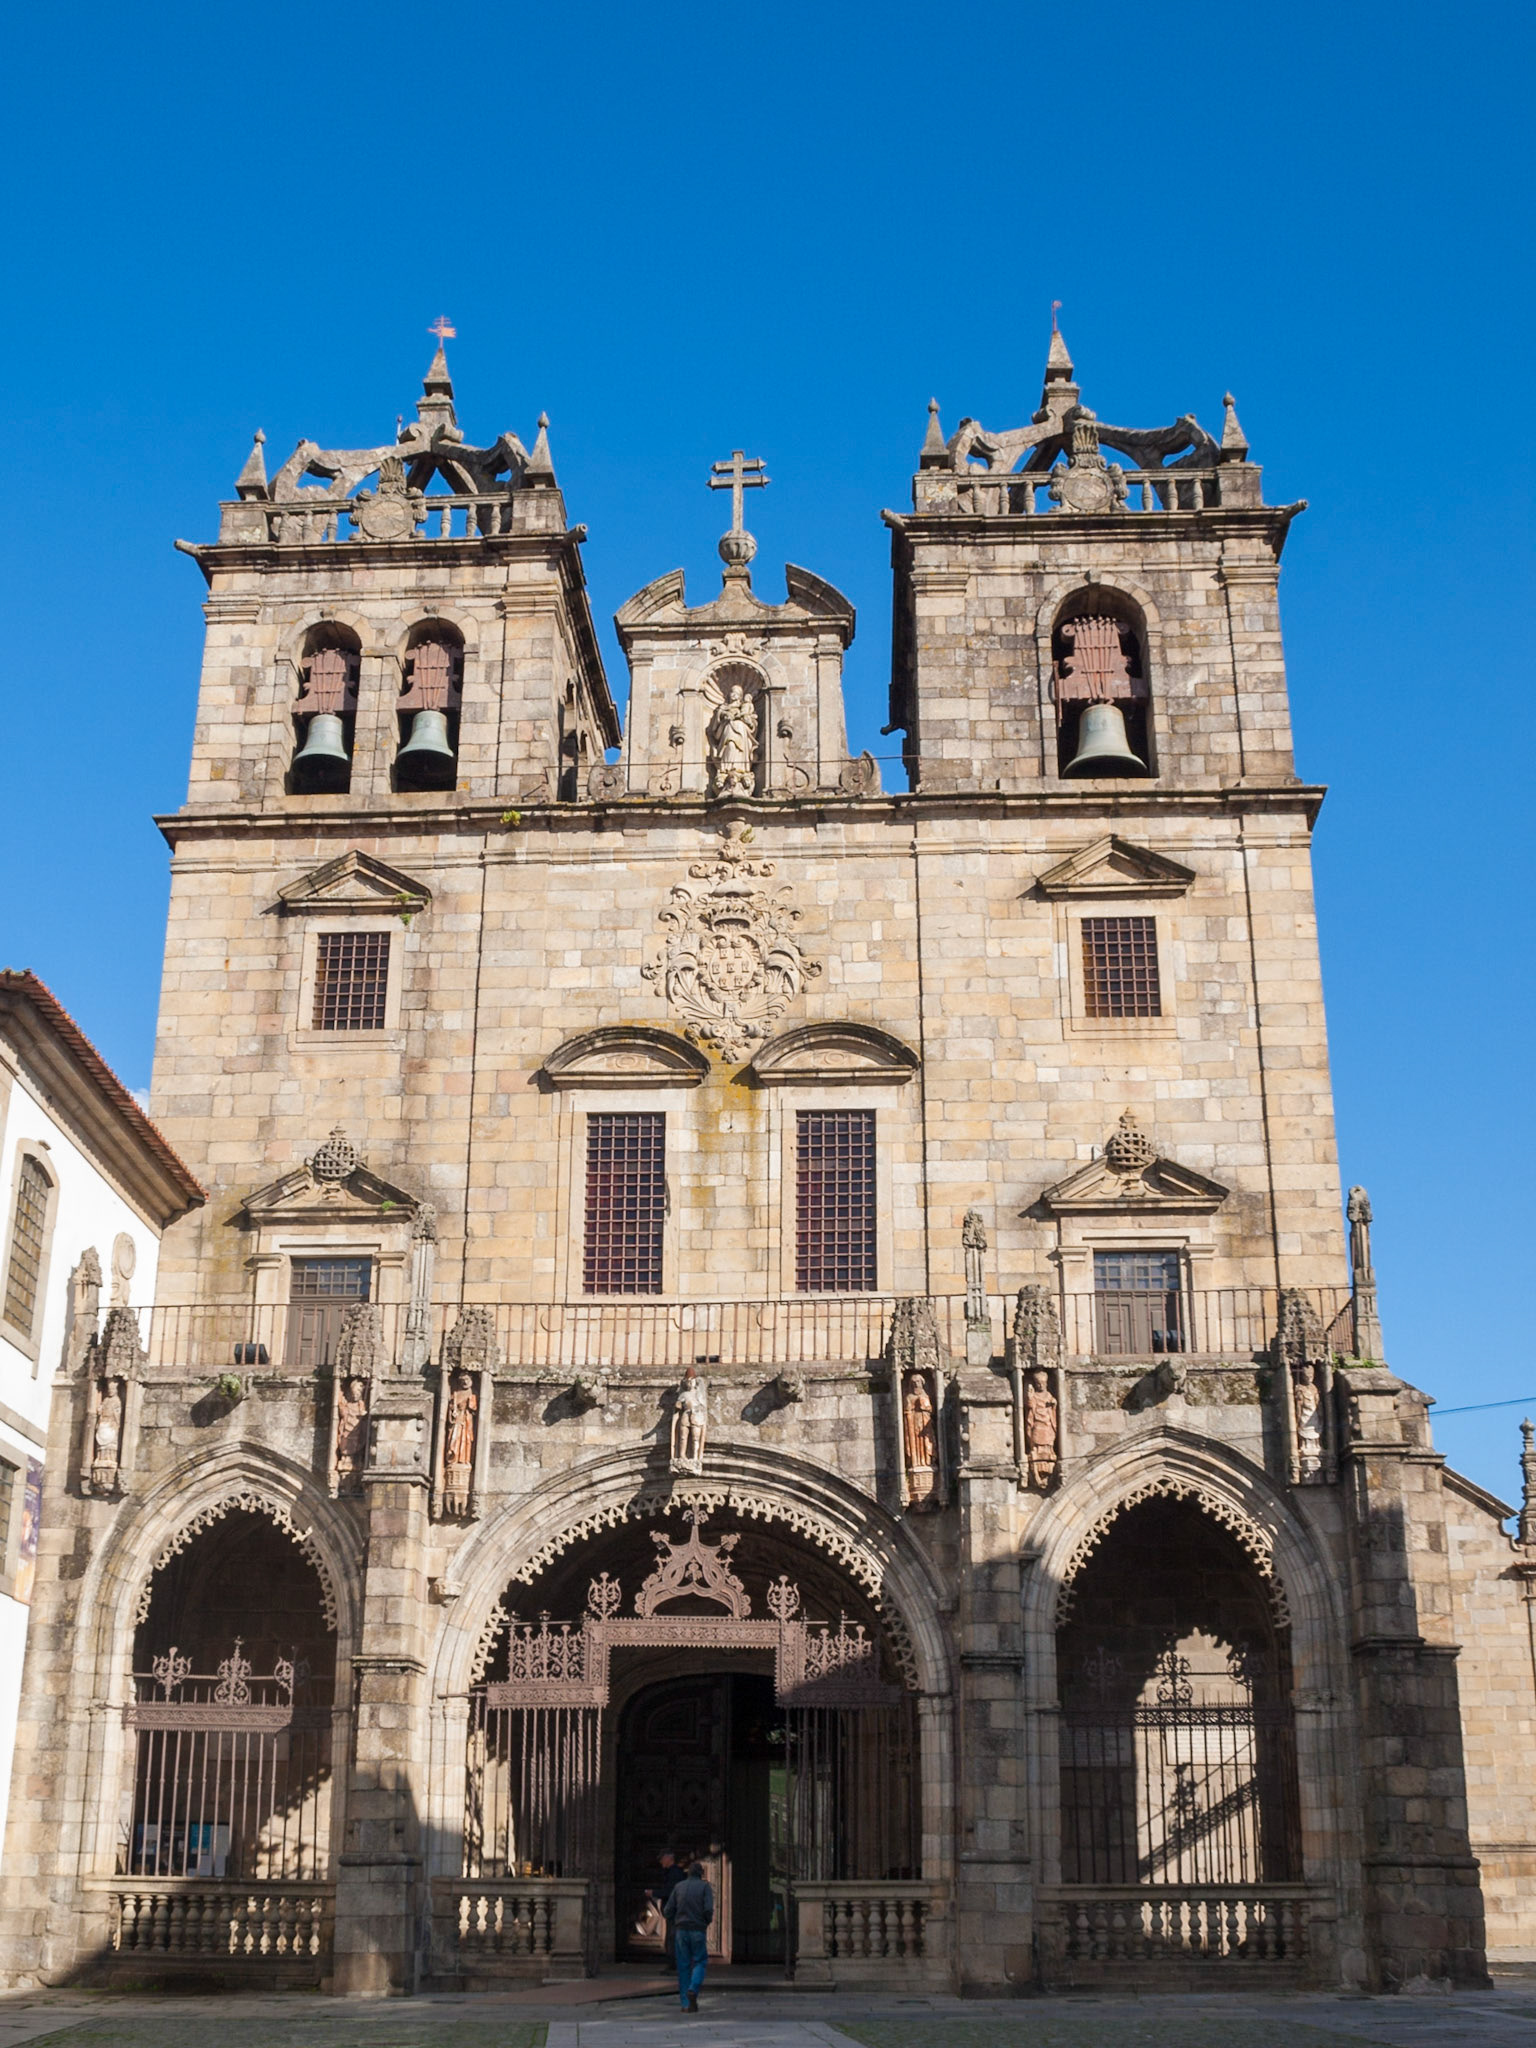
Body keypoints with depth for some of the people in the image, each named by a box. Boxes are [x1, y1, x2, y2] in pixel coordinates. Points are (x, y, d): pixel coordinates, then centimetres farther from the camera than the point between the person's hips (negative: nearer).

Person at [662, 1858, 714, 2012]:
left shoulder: (679, 1887, 8)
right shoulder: (705, 1886, -1)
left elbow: (668, 1910, 4)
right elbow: (708, 1909, -13)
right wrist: (708, 1922, 7)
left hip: (681, 1930, 3)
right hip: (698, 1930, -3)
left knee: (683, 1966, 8)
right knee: (699, 1962, 10)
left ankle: (686, 2003, 4)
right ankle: (693, 1989, -15)